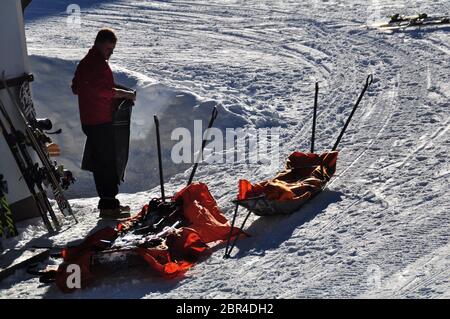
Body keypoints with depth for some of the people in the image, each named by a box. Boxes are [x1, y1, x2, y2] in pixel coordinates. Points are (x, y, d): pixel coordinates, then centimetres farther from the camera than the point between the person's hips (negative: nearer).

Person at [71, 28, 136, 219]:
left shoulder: (86, 62, 19)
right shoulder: (97, 63, -14)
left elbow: (75, 88, 26)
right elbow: (101, 90, -24)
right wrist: (124, 94, -14)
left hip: (89, 121, 10)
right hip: (100, 122, -10)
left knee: (100, 162, 14)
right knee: (107, 162, -8)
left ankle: (108, 202, 21)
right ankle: (108, 205, -8)